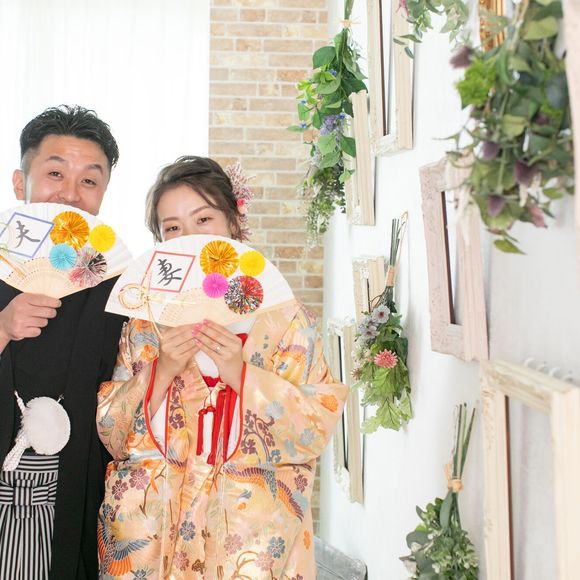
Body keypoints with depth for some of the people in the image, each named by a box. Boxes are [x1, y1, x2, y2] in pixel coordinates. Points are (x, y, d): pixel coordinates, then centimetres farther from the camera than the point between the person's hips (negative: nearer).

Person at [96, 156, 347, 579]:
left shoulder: (282, 314, -2)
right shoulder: (142, 317, 3)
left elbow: (317, 429, -8)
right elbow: (110, 437, 0)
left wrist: (241, 373, -19)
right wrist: (161, 372, -16)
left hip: (250, 530, -1)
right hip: (149, 529, 2)